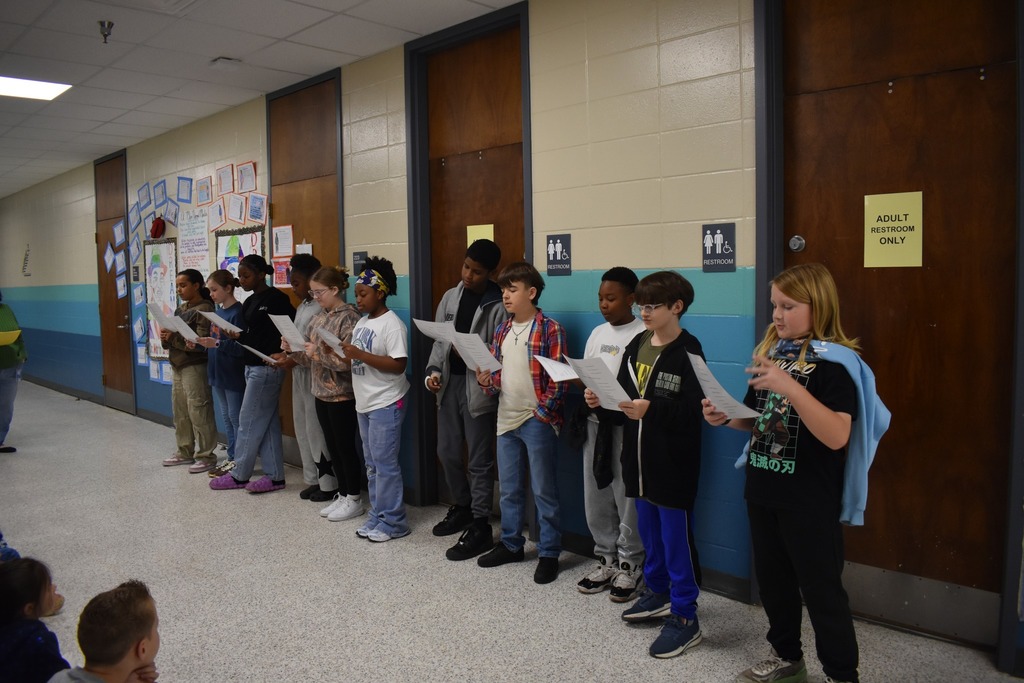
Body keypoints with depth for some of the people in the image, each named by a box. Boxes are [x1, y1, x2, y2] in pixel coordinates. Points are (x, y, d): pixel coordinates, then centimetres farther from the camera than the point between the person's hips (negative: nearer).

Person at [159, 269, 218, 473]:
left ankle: (205, 456, 4)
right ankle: (185, 452, 26)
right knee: (179, 412, 15)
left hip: (195, 367, -9)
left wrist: (173, 338, -22)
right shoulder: (180, 310, 15)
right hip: (178, 366, 9)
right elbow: (171, 339, 17)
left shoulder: (204, 309, -11)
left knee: (198, 412, -5)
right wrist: (165, 338, -5)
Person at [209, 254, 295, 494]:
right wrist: (236, 335, -5)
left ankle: (239, 475, 13)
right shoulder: (250, 302, 14)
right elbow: (251, 334, 14)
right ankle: (275, 476, 15)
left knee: (249, 422, 0)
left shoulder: (276, 298, -12)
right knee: (268, 423, 10)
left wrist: (280, 355, -22)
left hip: (267, 368, -9)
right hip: (252, 366, 9)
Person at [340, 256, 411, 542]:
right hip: (364, 403, 9)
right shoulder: (362, 322, 11)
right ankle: (377, 516, 26)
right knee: (372, 464, 15)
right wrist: (345, 355, -4)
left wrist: (361, 355, -24)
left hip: (386, 404, -9)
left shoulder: (391, 324, -15)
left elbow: (398, 365, -22)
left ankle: (393, 522, 8)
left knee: (384, 463, -3)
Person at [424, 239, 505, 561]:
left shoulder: (498, 305, -10)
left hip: (478, 387, -6)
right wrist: (433, 370, 0)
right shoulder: (450, 297, 10)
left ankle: (480, 528, 12)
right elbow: (439, 340, 13)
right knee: (447, 452, 15)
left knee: (479, 460, 1)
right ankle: (462, 507, 36)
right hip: (449, 383, 7)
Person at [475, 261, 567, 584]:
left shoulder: (550, 329, -9)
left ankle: (549, 554, 16)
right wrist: (486, 382, -6)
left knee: (544, 491, 4)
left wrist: (543, 412, -16)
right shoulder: (502, 331, 11)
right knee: (509, 489, 17)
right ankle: (511, 544, 32)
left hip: (538, 421, -7)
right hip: (506, 420, 7)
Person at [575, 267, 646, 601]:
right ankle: (606, 559, 26)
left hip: (626, 423, -7)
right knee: (596, 495, 12)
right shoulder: (597, 332, 12)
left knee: (627, 497, 1)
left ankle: (629, 565, 17)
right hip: (596, 420, 7)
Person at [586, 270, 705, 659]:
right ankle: (657, 593, 38)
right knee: (648, 531, 20)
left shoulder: (688, 351, -14)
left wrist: (651, 409, -33)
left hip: (673, 462, -7)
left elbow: (692, 411, -22)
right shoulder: (636, 346, 9)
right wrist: (602, 400, -8)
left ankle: (685, 617, 15)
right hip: (639, 456, 7)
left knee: (676, 537, 2)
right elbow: (624, 393, 11)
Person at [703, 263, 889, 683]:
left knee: (821, 588, 5)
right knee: (772, 579, 19)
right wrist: (726, 417, -5)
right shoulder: (771, 353, 7)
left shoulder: (834, 363, -15)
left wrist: (790, 387, -37)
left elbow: (837, 436, -27)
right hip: (762, 491, 7)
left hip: (810, 500, -7)